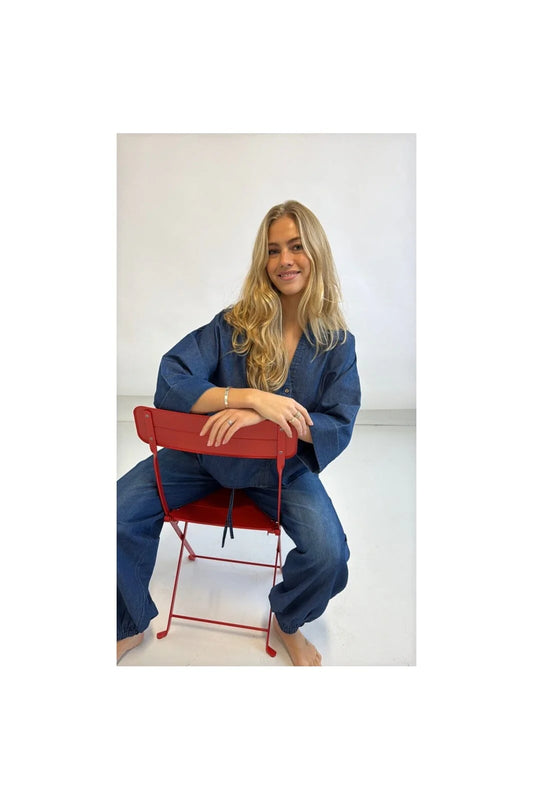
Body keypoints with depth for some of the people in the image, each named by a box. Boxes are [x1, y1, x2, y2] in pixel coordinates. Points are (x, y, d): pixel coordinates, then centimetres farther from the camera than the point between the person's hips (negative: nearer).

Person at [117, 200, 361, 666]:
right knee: (119, 514, -14)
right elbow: (169, 382, -17)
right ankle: (130, 627, 16)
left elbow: (339, 427, -12)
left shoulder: (337, 343, -6)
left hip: (284, 466, 0)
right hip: (209, 453, 1)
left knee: (329, 556, -23)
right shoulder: (233, 325, -9)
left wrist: (265, 414, -29)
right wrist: (251, 396, -32)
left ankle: (288, 623, 16)